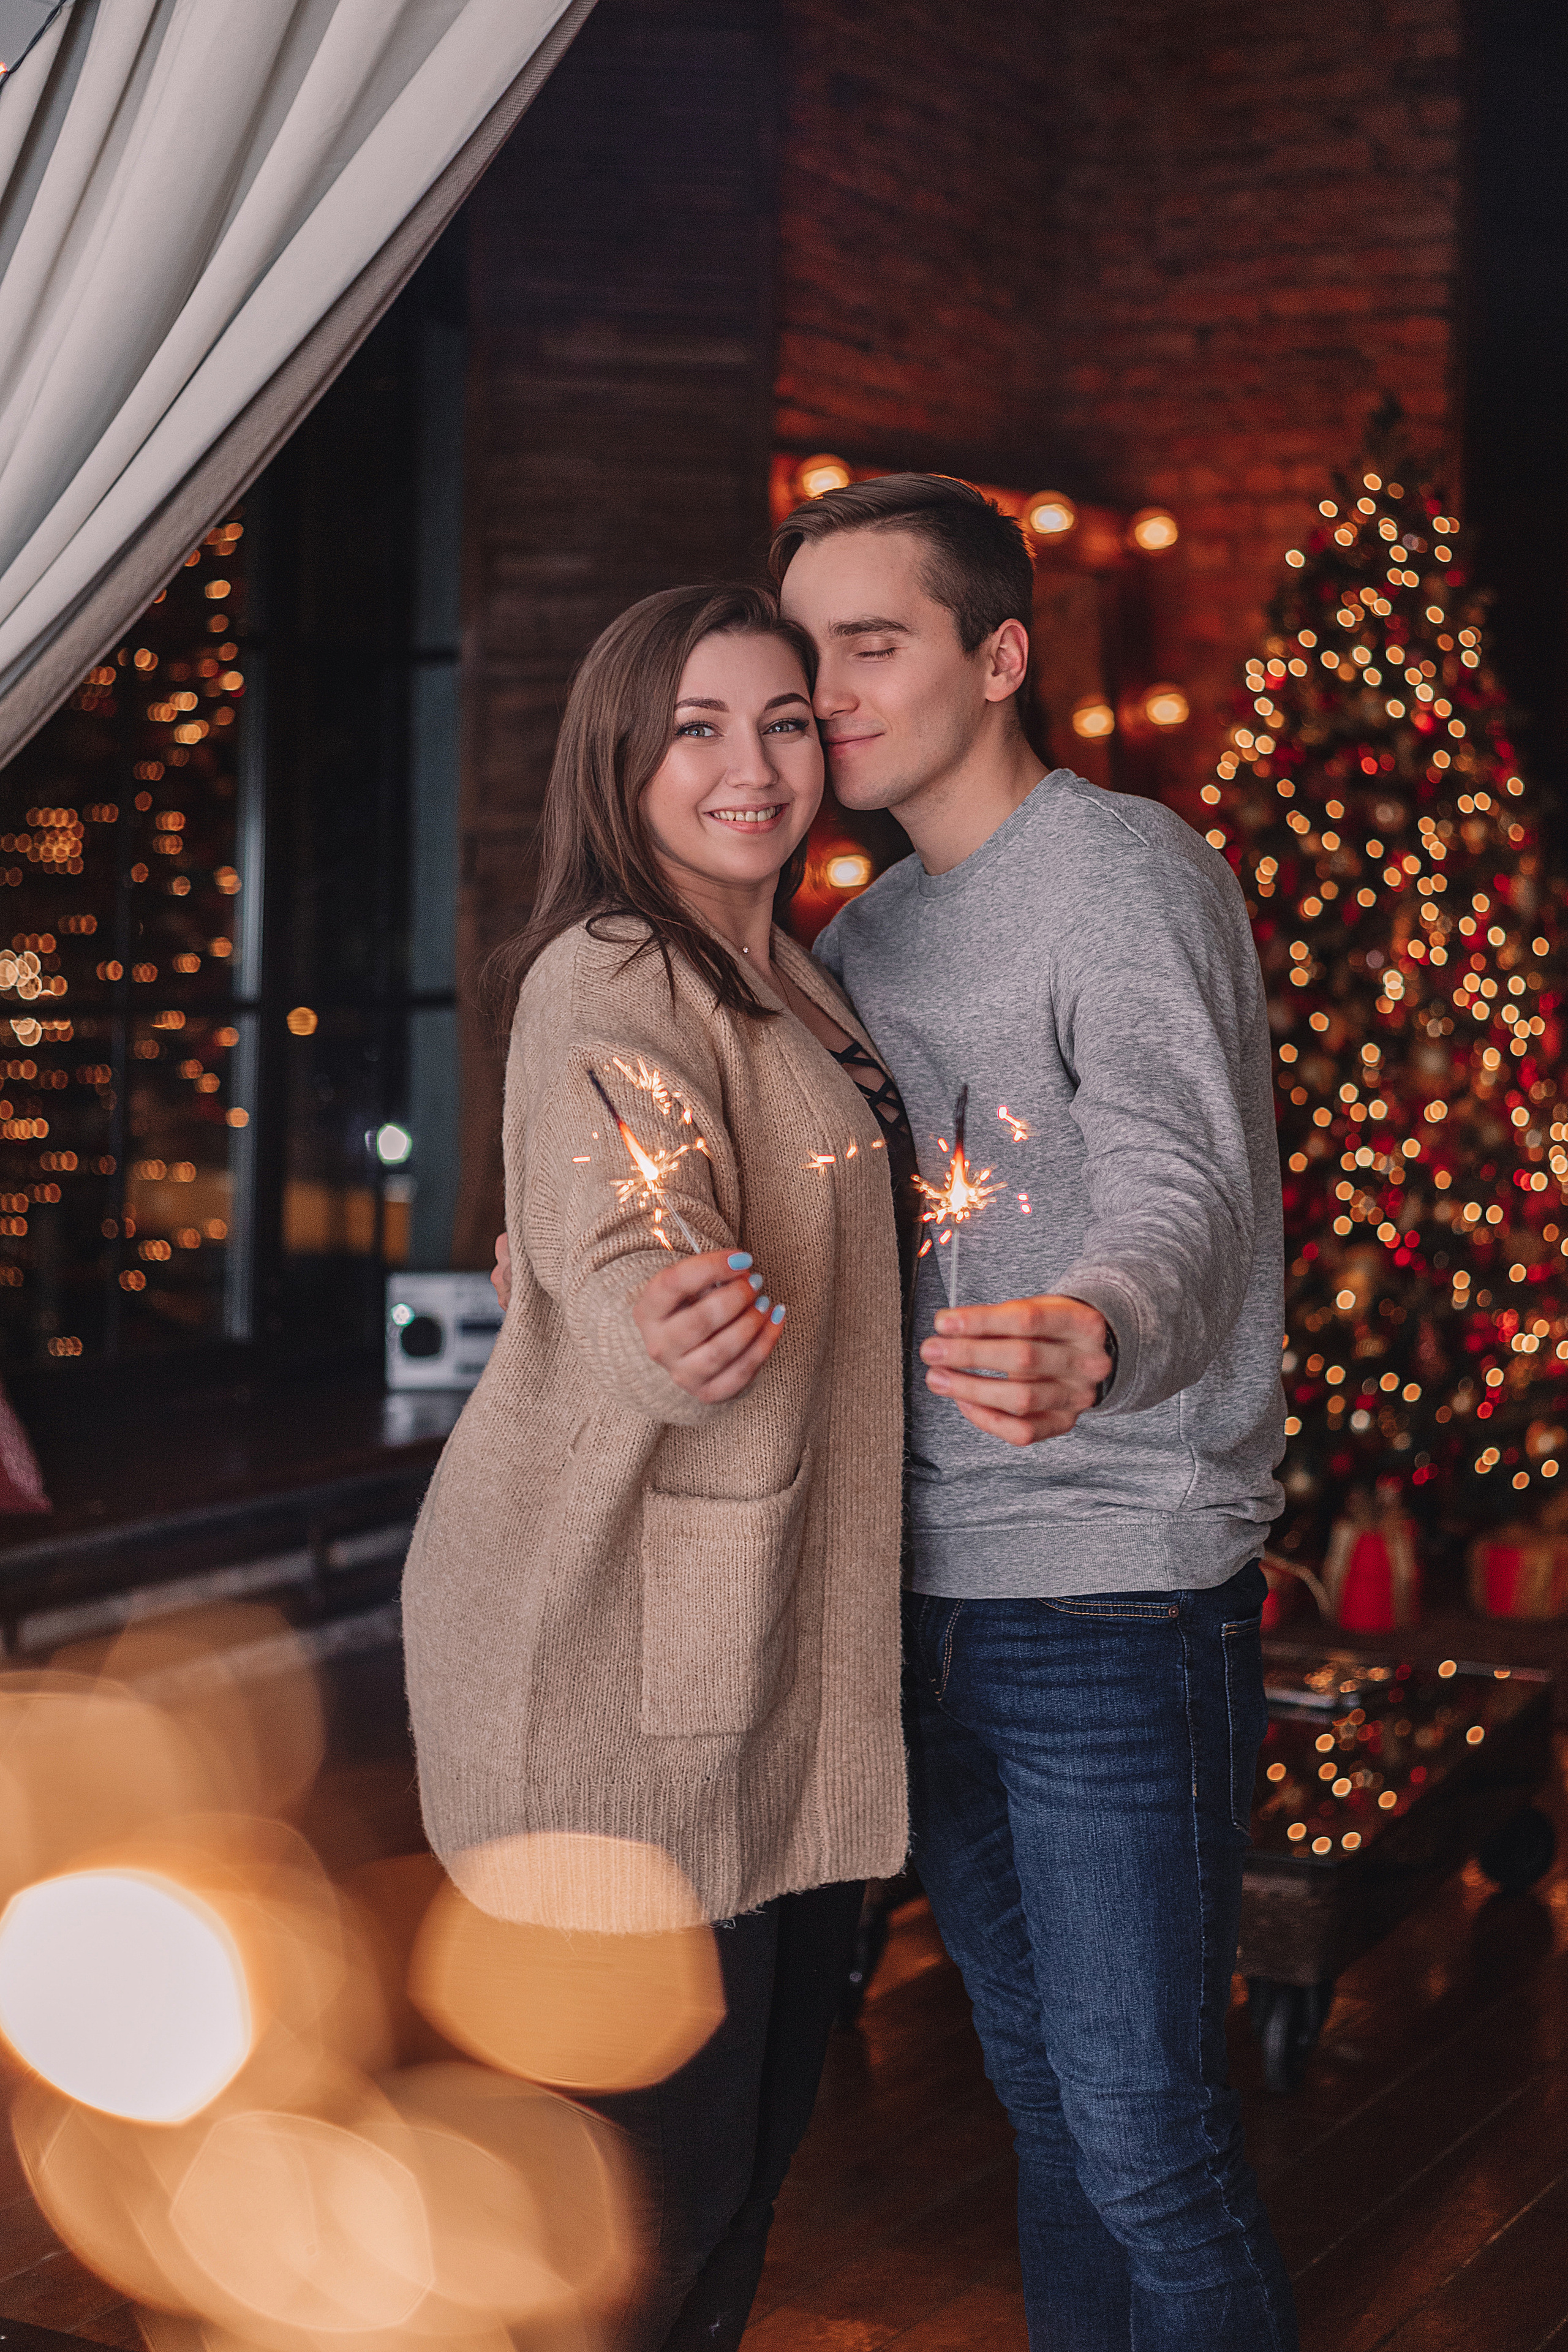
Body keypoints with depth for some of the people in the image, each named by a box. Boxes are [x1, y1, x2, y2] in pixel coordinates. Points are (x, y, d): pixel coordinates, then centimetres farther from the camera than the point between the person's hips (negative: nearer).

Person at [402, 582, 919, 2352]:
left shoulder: (785, 982, 14)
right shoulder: (610, 981, -15)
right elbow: (619, 1235, -34)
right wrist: (669, 1326, -54)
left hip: (772, 1625, 9)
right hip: (620, 1636, -9)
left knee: (765, 2107, 18)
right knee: (658, 2157, -3)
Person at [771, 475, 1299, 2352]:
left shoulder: (1128, 874, -10)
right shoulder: (867, 934, 14)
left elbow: (1178, 1189, -27)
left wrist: (1097, 1338, -49)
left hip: (1117, 1591, -7)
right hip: (925, 1595, 7)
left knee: (1144, 2137, -4)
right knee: (1039, 2092, 17)